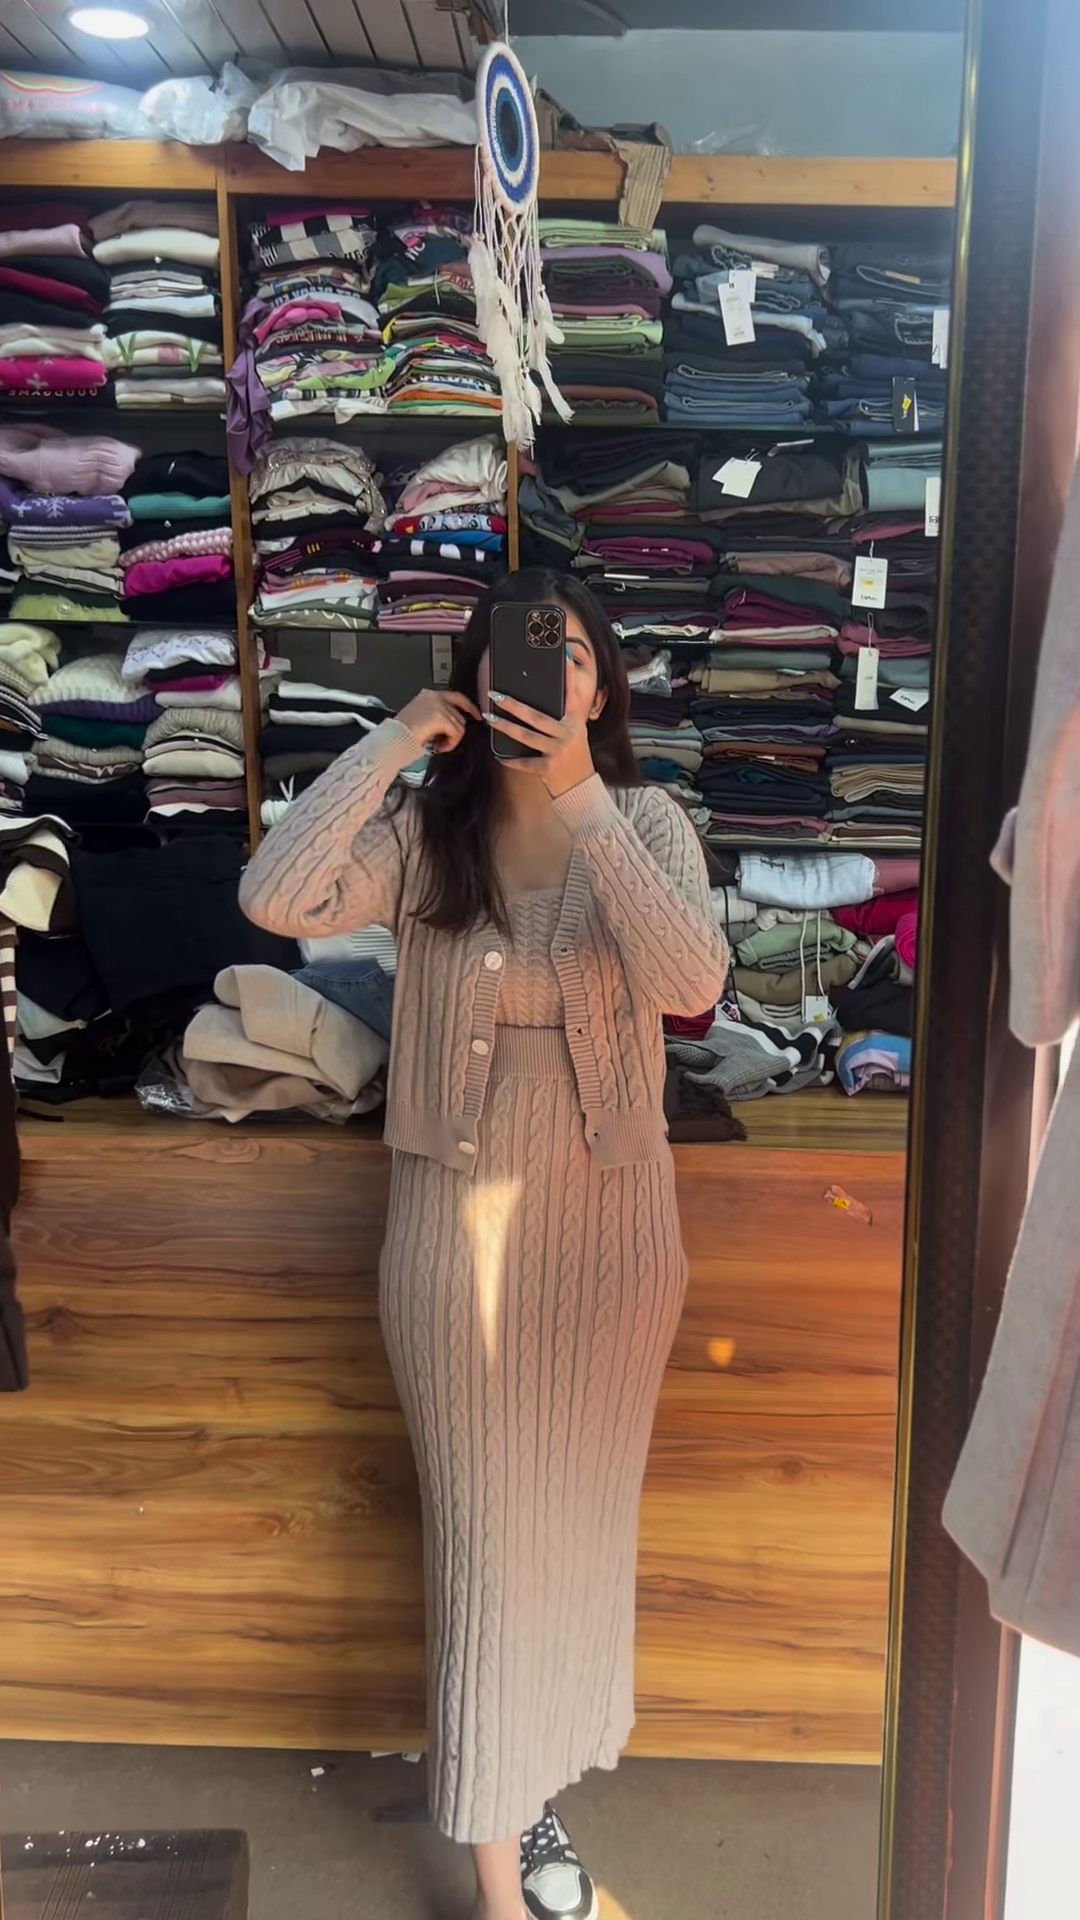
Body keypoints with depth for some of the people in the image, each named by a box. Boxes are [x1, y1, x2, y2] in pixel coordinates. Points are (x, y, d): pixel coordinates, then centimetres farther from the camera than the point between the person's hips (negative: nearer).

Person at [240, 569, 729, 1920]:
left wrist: (583, 800, -28)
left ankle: (536, 1778, 45)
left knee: (583, 1510, 18)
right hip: (458, 1219, -1)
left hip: (611, 1216, 2)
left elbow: (693, 982, -24)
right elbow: (275, 898, -23)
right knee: (483, 1529, 8)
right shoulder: (424, 829, -6)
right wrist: (391, 743, -21)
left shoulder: (647, 823, -6)